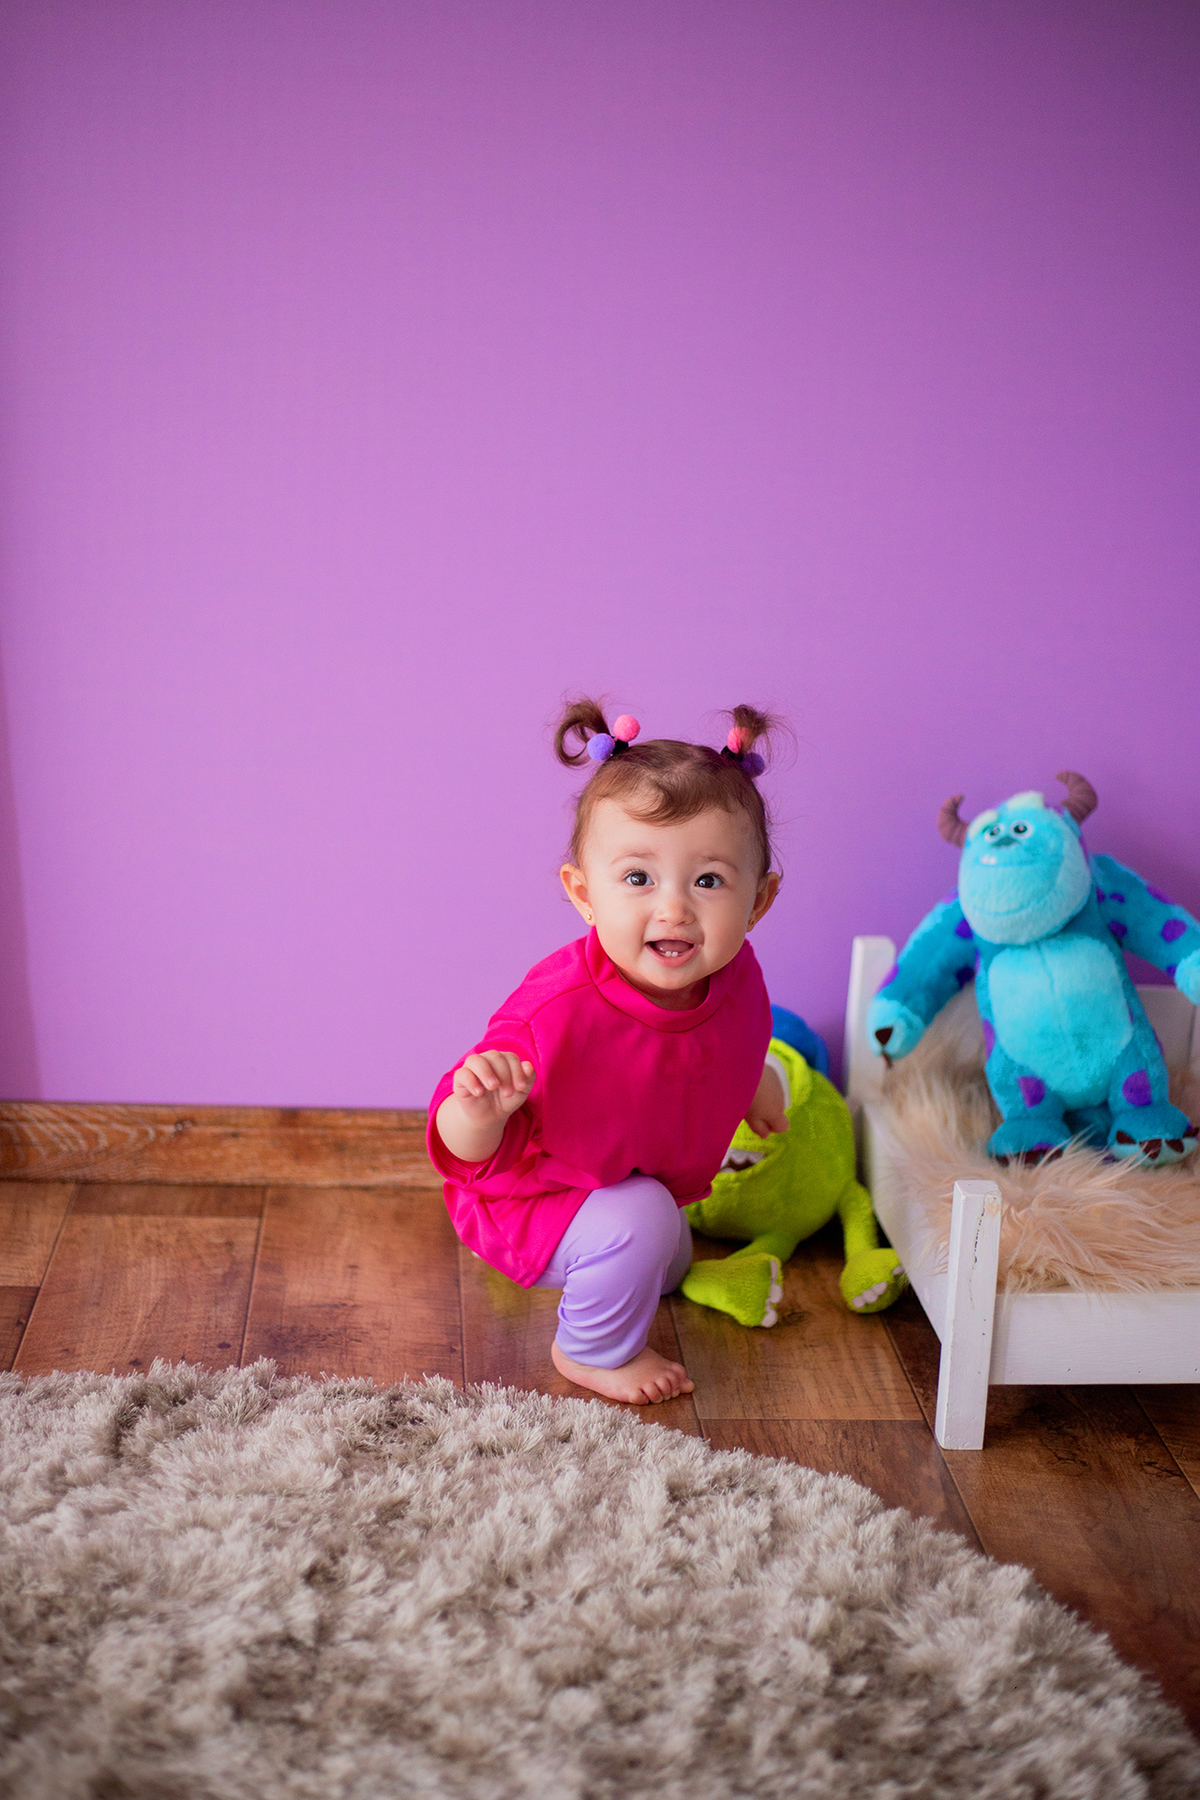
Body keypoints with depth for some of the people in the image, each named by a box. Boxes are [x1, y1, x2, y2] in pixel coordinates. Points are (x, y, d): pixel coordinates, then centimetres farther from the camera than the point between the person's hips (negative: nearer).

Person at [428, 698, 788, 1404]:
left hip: (640, 1179, 7)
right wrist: (480, 1111, -58)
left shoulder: (733, 975, -21)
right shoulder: (556, 1013, -43)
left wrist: (752, 1085, 20)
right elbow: (467, 1153, -37)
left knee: (665, 1268, 28)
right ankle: (593, 1352, 1)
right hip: (525, 1196, -7)